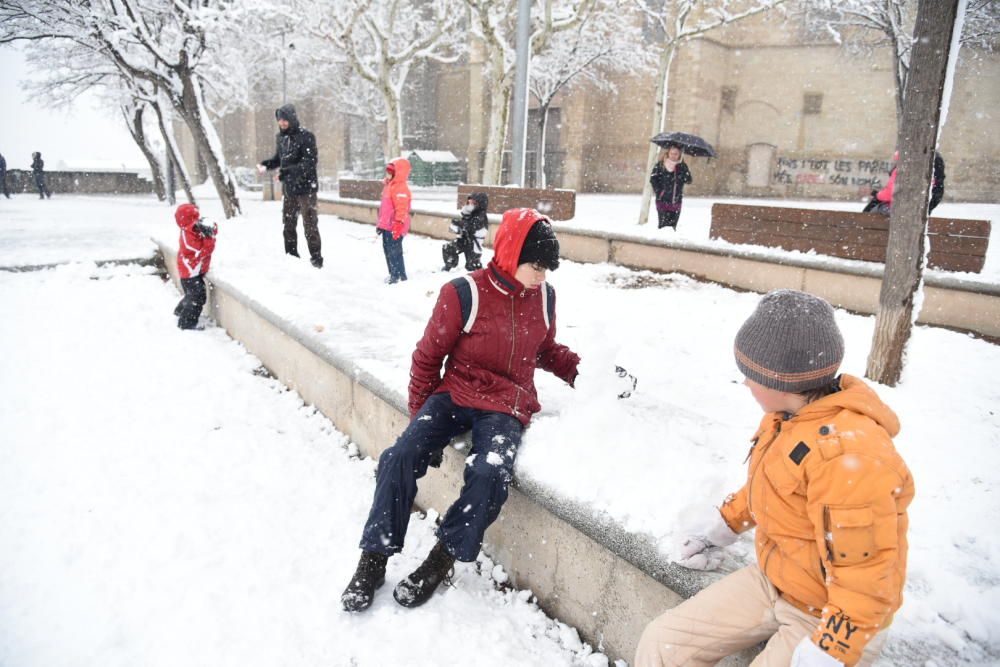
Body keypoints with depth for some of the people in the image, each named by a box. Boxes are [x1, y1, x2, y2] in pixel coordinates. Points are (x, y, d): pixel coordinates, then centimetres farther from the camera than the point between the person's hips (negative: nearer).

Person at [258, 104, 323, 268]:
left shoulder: (305, 136, -12)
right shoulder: (281, 137, 8)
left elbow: (310, 162, -20)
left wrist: (288, 171, -28)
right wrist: (266, 164, -1)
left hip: (305, 187, -7)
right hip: (288, 187, 7)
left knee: (310, 225, -4)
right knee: (288, 224, 14)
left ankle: (316, 259, 4)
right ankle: (291, 256, 26)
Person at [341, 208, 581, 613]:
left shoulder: (543, 296, 4)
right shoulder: (464, 293, -10)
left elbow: (546, 351, 21)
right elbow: (428, 356, -1)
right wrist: (421, 417, 0)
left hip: (507, 406, 1)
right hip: (455, 394, -1)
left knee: (490, 474, -28)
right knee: (399, 459, -21)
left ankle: (441, 561, -6)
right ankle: (374, 560, -2)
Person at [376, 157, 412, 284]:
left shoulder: (401, 187, -16)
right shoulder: (389, 185, 17)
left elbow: (401, 208, -24)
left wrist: (398, 225, -30)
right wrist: (380, 224, 26)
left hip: (394, 227, -11)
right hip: (387, 226, 11)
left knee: (394, 253, -9)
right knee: (388, 251, 17)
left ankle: (400, 277, -2)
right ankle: (394, 275, 28)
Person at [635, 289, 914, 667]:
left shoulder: (849, 456, -31)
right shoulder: (787, 415, -3)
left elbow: (866, 582, -26)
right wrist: (723, 524, 18)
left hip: (831, 618, -7)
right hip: (772, 580, 8)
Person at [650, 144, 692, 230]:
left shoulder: (682, 166, 8)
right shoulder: (660, 165, -1)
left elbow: (688, 180, -3)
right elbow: (653, 179, -5)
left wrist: (682, 167, -13)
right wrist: (659, 191, -13)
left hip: (676, 202, 4)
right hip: (663, 201, -3)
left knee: (673, 226, 7)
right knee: (664, 225, -9)